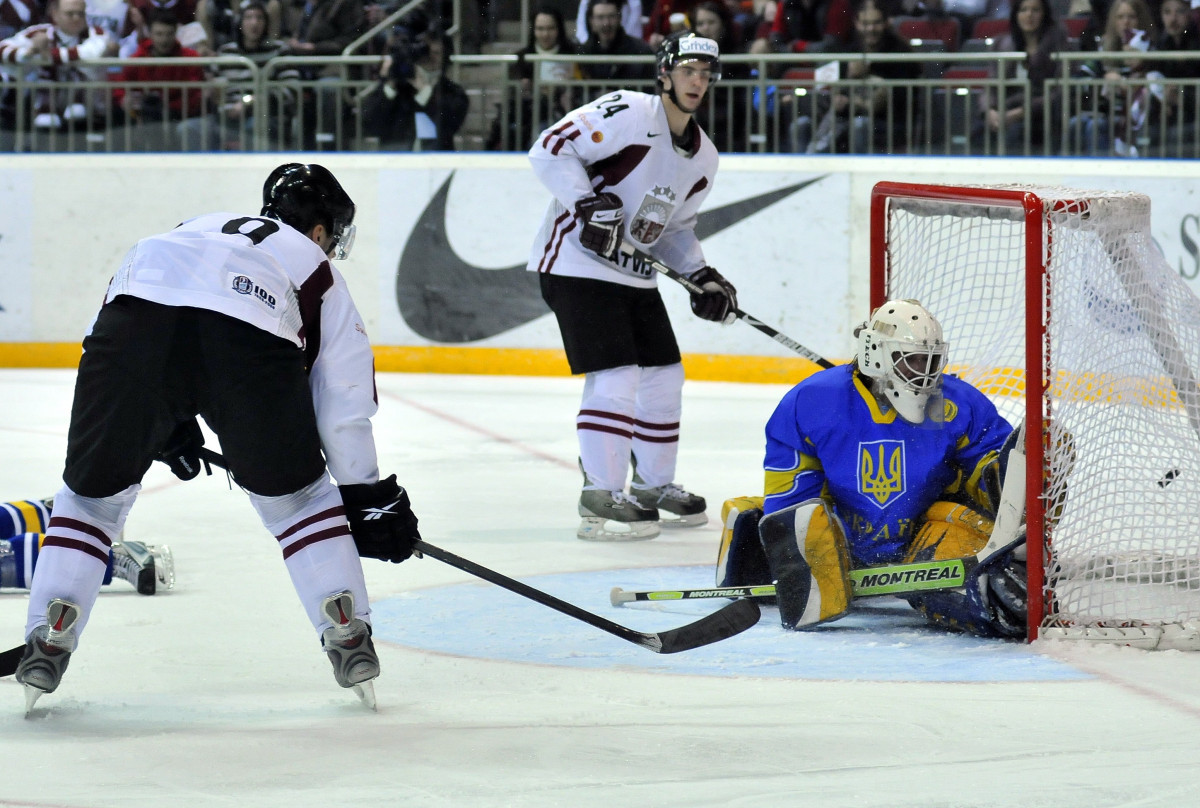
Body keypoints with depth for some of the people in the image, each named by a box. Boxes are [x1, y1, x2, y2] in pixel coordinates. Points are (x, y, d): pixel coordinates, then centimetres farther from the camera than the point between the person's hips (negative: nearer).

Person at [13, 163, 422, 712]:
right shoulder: (318, 274, 34)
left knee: (94, 491, 19)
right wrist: (369, 496, 38)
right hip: (250, 339, -2)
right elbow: (344, 405, 29)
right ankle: (350, 642, 17)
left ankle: (46, 645, 10)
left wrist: (167, 425, 37)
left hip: (132, 317, 2)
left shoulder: (202, 228, 43)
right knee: (296, 492, 21)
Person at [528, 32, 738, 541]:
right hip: (577, 264, -9)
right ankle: (600, 495, -8)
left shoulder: (703, 157, 10)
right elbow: (550, 149, -21)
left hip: (633, 273, 9)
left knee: (664, 377, 11)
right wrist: (591, 205, -28)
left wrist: (702, 277, 7)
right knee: (615, 376, -15)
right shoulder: (629, 114, -17)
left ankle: (653, 483, 28)